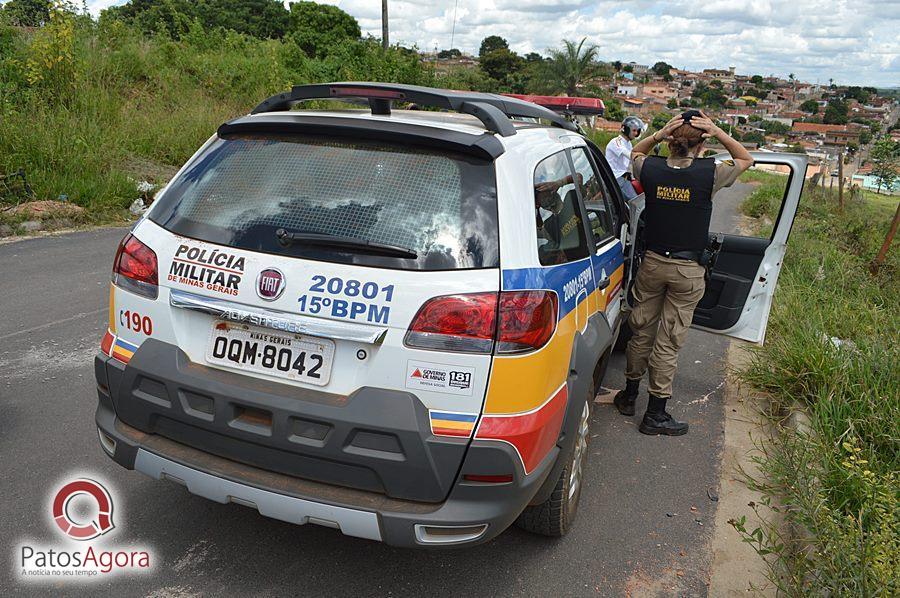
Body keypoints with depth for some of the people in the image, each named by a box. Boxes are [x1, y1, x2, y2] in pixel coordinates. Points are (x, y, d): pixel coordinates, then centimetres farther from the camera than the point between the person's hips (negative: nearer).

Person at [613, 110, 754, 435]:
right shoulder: (710, 173, -12)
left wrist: (658, 133, 0)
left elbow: (635, 153, 19)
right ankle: (655, 413, 12)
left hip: (652, 262, 3)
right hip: (688, 271, -3)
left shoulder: (651, 169, -7)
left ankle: (629, 395, 31)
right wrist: (719, 133, -3)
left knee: (641, 331, 16)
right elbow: (746, 159, 9)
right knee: (668, 342, 3)